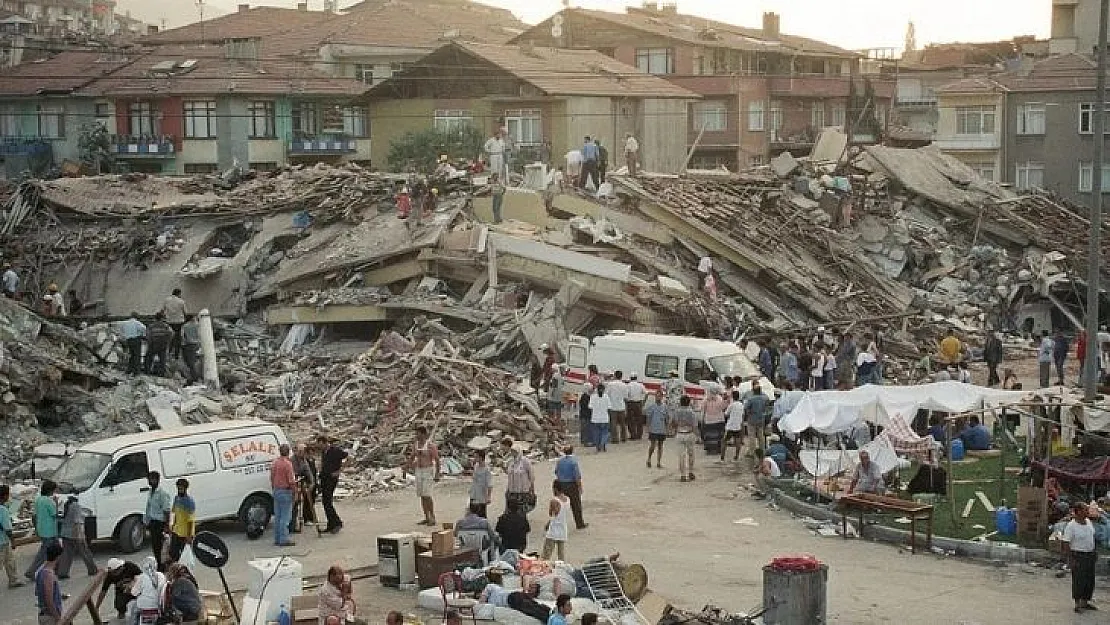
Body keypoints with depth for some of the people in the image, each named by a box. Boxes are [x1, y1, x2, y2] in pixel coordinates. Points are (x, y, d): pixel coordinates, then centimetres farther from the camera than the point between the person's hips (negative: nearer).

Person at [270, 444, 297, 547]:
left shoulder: (275, 462, 8)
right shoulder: (287, 463, -16)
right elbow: (291, 480, -17)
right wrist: (294, 490, -5)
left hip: (276, 491, 8)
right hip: (285, 492, -8)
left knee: (277, 516, 12)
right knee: (285, 517, -5)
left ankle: (277, 539, 16)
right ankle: (284, 539, -6)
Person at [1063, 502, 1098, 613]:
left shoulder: (1089, 522, 7)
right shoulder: (1071, 526, -16)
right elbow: (1066, 544, -16)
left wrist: (1094, 552, 16)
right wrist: (1070, 559, -20)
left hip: (1090, 555, 7)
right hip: (1078, 556, -7)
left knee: (1090, 580, 12)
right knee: (1078, 581, -2)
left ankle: (1085, 602, 25)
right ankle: (1078, 605, 6)